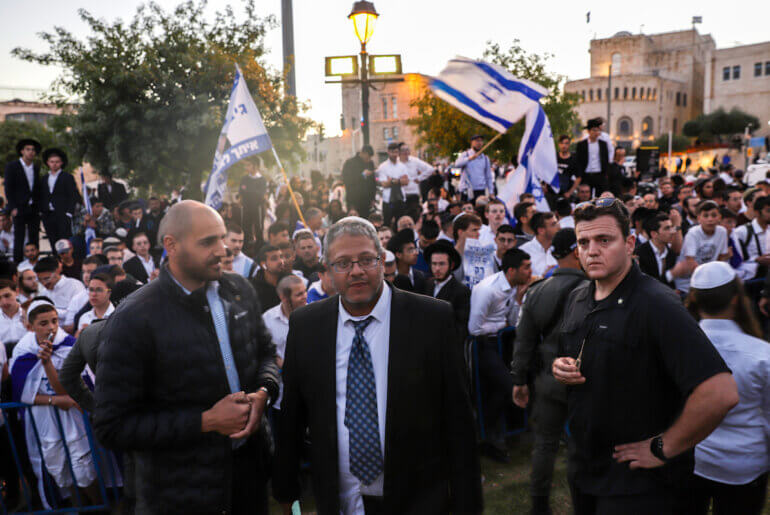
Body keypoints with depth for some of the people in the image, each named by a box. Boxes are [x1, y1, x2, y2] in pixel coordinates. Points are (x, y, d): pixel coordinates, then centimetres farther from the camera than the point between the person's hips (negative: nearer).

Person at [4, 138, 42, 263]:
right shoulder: (12, 166, 0)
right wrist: (13, 208, -10)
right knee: (19, 239, -3)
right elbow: (8, 189, -3)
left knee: (34, 239, 3)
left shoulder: (36, 168, 13)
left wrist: (39, 206, 7)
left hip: (34, 209, 4)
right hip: (19, 209, -4)